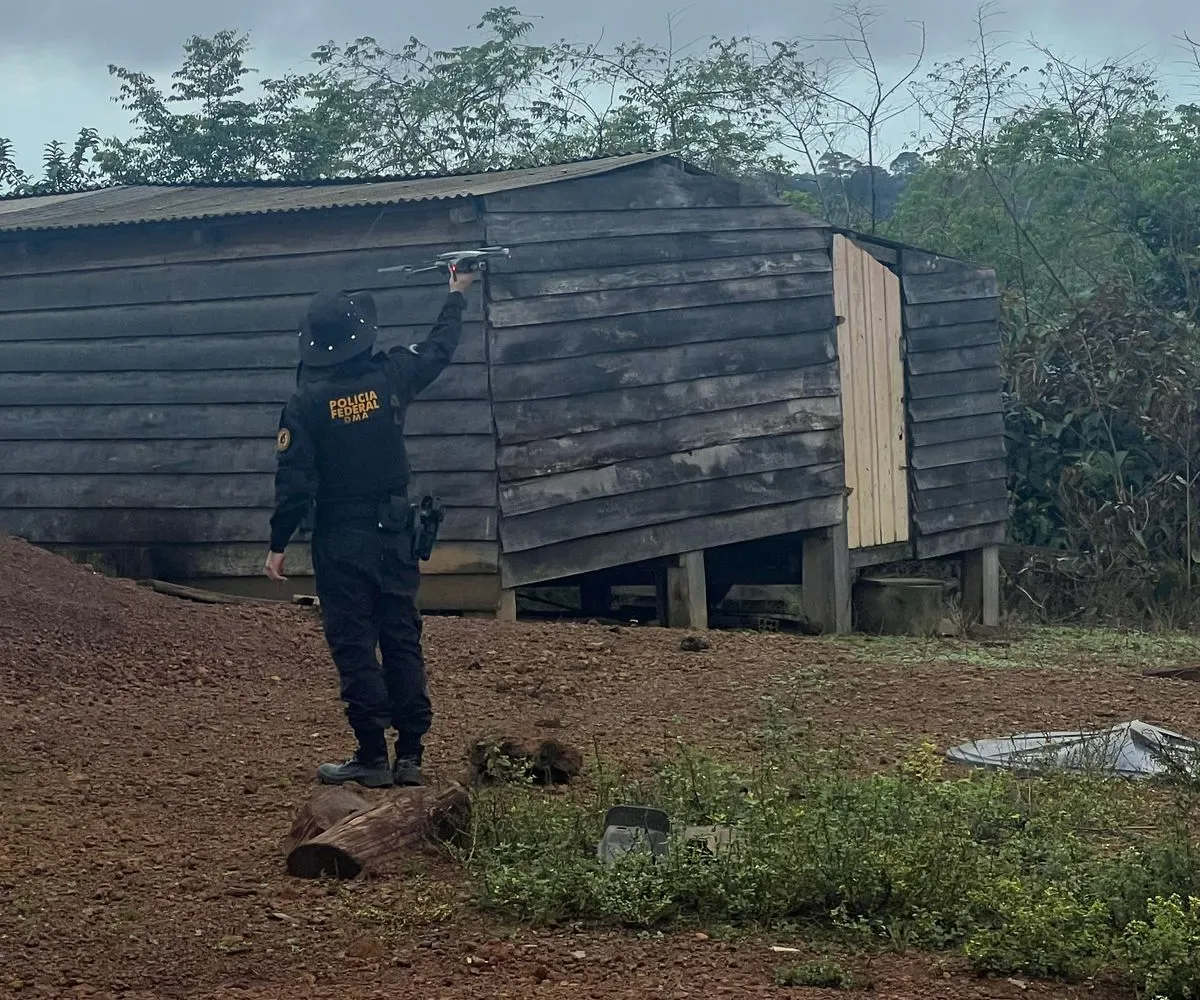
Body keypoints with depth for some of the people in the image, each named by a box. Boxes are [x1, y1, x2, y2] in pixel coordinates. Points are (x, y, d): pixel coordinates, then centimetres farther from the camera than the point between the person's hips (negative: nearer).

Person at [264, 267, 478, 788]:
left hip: (340, 541, -3)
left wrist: (278, 544, -3)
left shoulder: (306, 401, -12)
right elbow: (439, 349, 16)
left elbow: (294, 481, -13)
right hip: (393, 534, 3)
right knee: (401, 638, 8)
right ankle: (410, 753, 9)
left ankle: (372, 755, 1)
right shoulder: (390, 376, -4)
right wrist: (457, 296, 33)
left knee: (354, 645, 1)